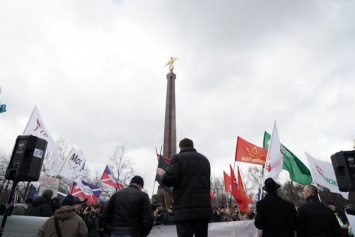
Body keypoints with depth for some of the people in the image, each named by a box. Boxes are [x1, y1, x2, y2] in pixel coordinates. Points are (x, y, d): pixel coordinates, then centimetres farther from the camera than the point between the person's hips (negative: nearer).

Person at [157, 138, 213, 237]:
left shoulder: (177, 158, -1)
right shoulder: (204, 159, 18)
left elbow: (169, 180, -13)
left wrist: (162, 174, 9)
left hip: (185, 209, -5)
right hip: (204, 208, 6)